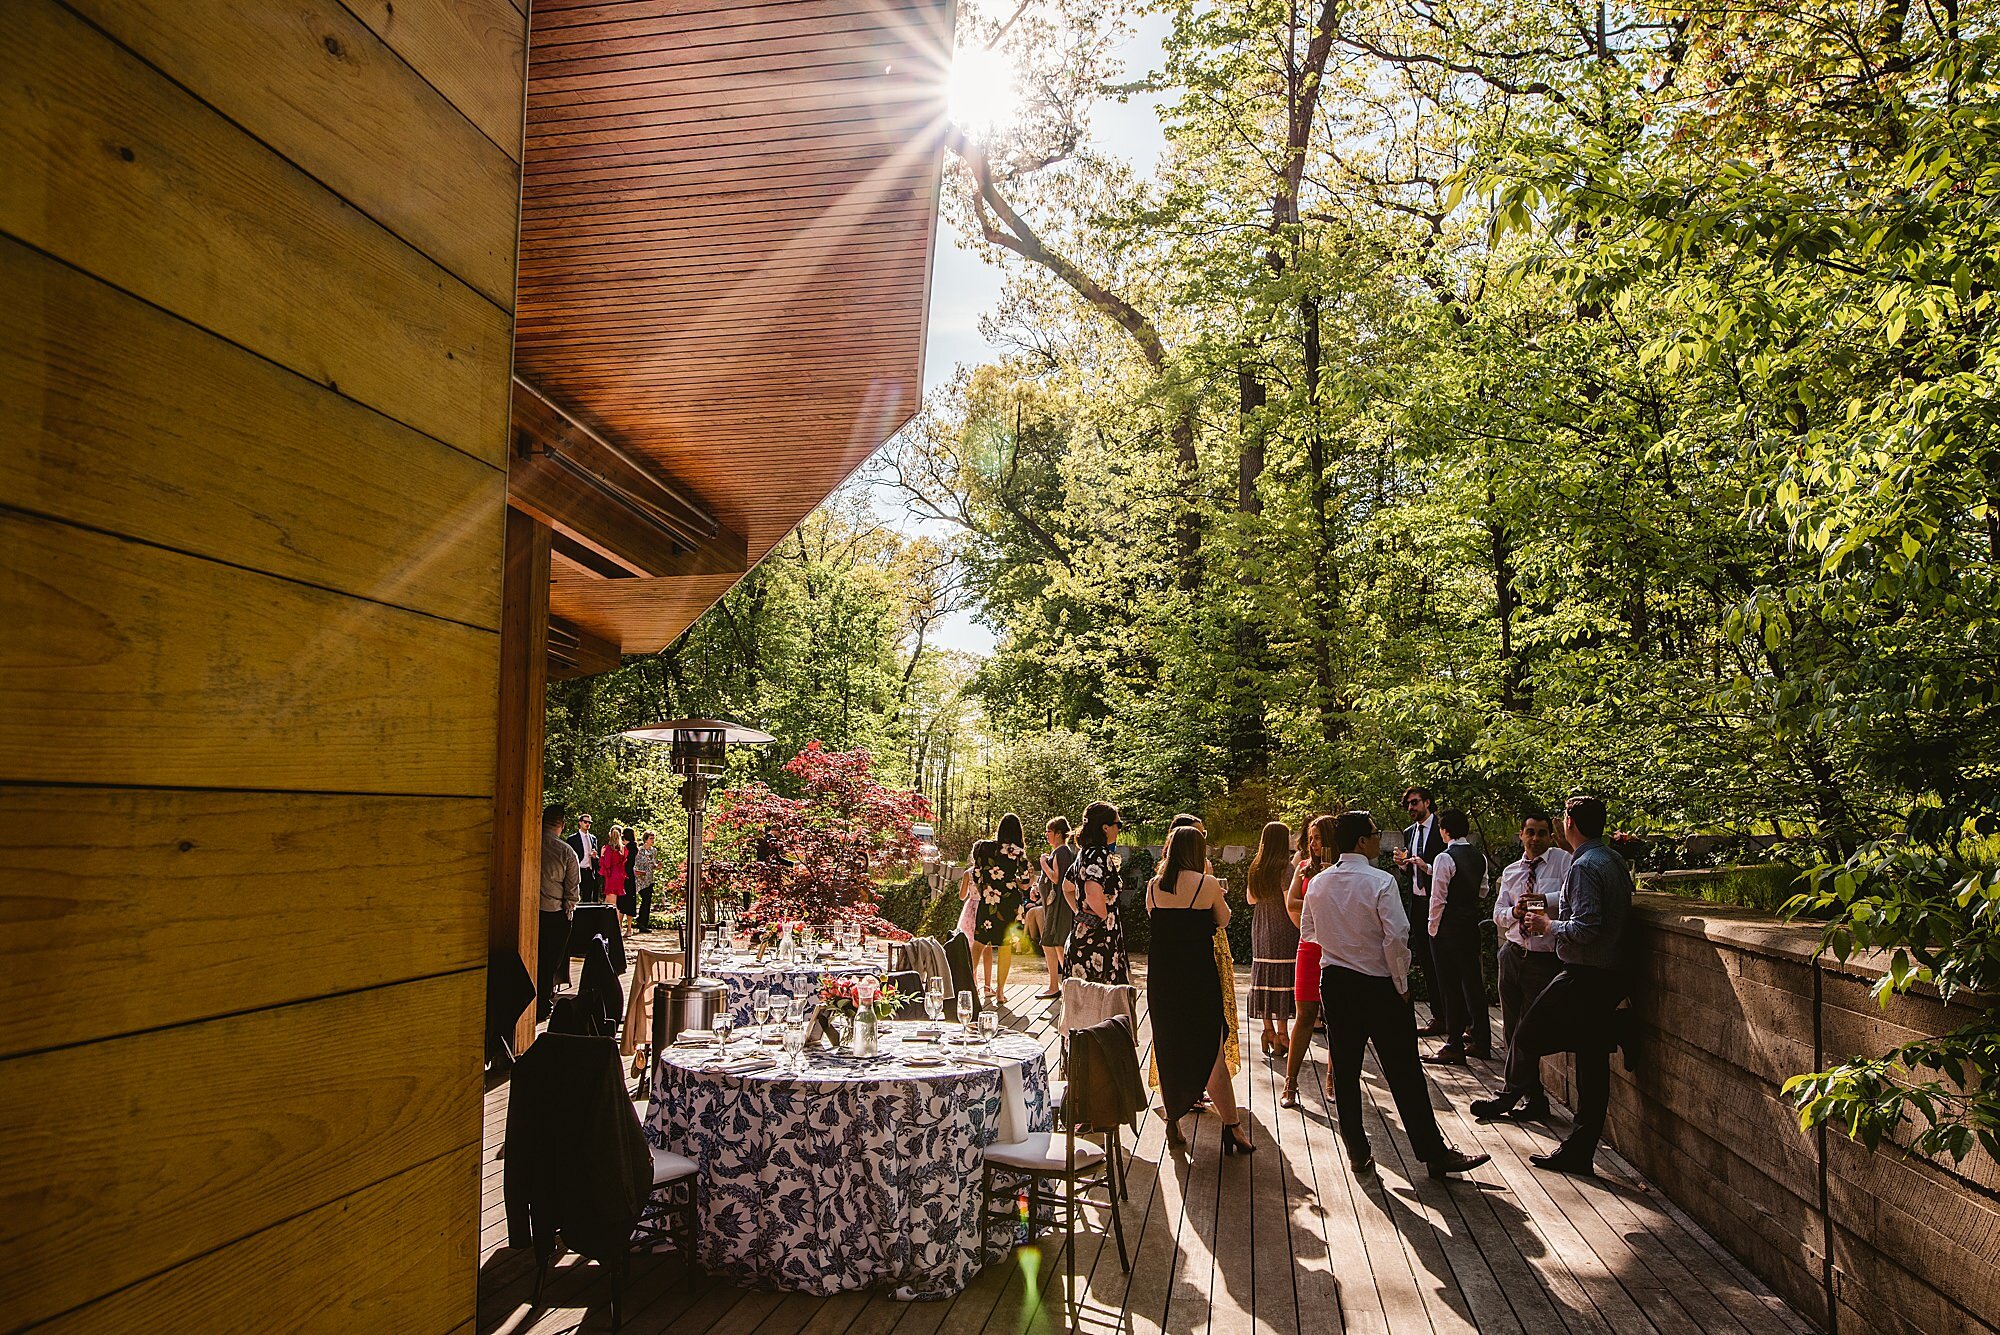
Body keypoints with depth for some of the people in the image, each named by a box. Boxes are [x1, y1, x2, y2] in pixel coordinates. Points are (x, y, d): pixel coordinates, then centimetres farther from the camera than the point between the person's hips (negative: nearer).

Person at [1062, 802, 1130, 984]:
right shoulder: (1100, 855, -16)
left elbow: (1067, 887, 28)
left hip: (1081, 932, 10)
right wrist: (1104, 916, -17)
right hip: (1100, 939, -10)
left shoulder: (1084, 853, 14)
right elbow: (1093, 891, -33)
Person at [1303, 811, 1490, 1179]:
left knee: (1345, 1069, 11)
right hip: (1378, 984, -5)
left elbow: (1308, 931, 11)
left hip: (1334, 981, 5)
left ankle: (1357, 1152, 18)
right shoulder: (1380, 882, -17)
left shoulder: (1318, 883, 0)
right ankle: (1434, 1154, 12)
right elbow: (1396, 938, -20)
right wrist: (1402, 985, -9)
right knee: (1404, 1073, 3)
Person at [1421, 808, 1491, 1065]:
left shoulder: (1445, 858, -17)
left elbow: (1438, 898, -17)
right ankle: (1481, 1040, 23)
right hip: (1472, 925, 7)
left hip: (1448, 928, -7)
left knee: (1450, 985, -2)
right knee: (1472, 980, 15)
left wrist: (1433, 927, -7)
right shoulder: (1479, 857, 6)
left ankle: (1454, 1046, 2)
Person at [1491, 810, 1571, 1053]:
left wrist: (1546, 900, -25)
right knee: (1510, 1026, 15)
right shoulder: (1511, 871, 12)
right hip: (1512, 955, 5)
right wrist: (1514, 912, -8)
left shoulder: (1562, 860, -5)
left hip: (1545, 960, -5)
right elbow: (1498, 914, 12)